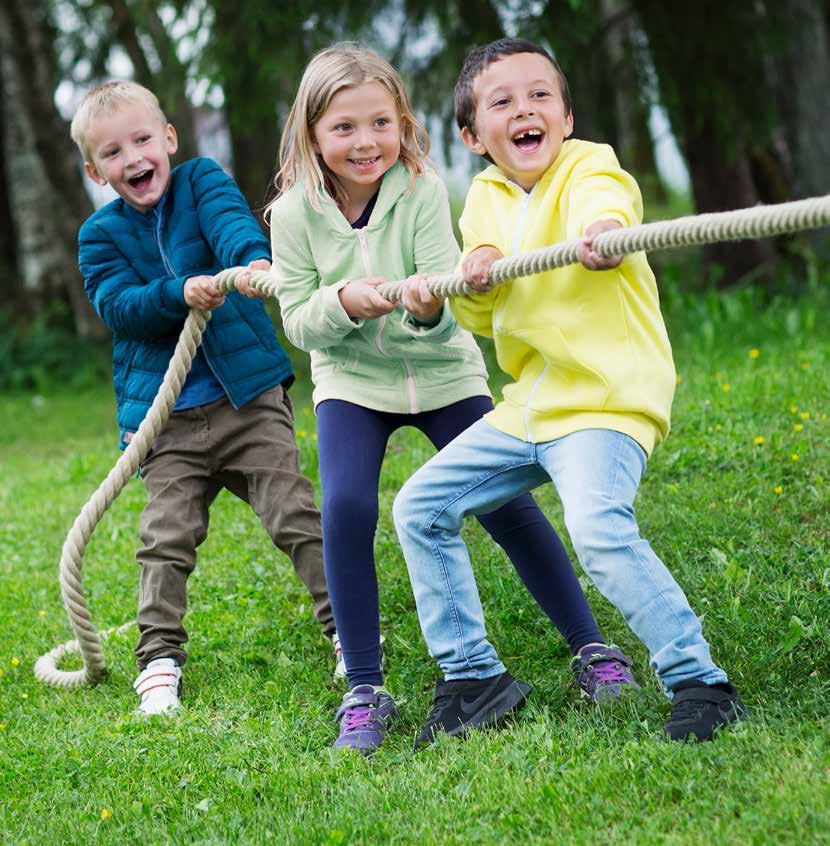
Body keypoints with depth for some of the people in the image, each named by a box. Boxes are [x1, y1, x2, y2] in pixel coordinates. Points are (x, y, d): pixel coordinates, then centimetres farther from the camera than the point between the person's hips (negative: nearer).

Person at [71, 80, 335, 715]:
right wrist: (181, 293, -26)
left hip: (250, 399, -1)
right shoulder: (101, 235, 6)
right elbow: (119, 307, -8)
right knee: (167, 539, -2)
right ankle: (159, 659, 8)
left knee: (295, 514, -5)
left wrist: (254, 259, -42)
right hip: (168, 419, 1)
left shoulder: (202, 181, 3)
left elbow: (232, 223, -19)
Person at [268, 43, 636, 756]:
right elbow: (298, 323, -10)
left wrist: (429, 306, -45)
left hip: (442, 372, 0)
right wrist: (343, 302, -30)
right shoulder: (295, 213, -12)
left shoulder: (422, 191, -17)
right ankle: (364, 692, -7)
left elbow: (445, 316, -22)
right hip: (352, 381, 1)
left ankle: (594, 651, 11)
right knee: (346, 507, -19)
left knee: (507, 504, -7)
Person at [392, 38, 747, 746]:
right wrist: (474, 277, -12)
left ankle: (700, 682, -17)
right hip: (528, 407, 8)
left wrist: (602, 231, -59)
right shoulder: (484, 201, 12)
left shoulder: (590, 168, -8)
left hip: (608, 396, -8)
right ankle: (470, 674, 18)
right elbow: (478, 320, 11)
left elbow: (603, 203, -35)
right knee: (420, 507, 6)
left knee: (600, 527, -30)